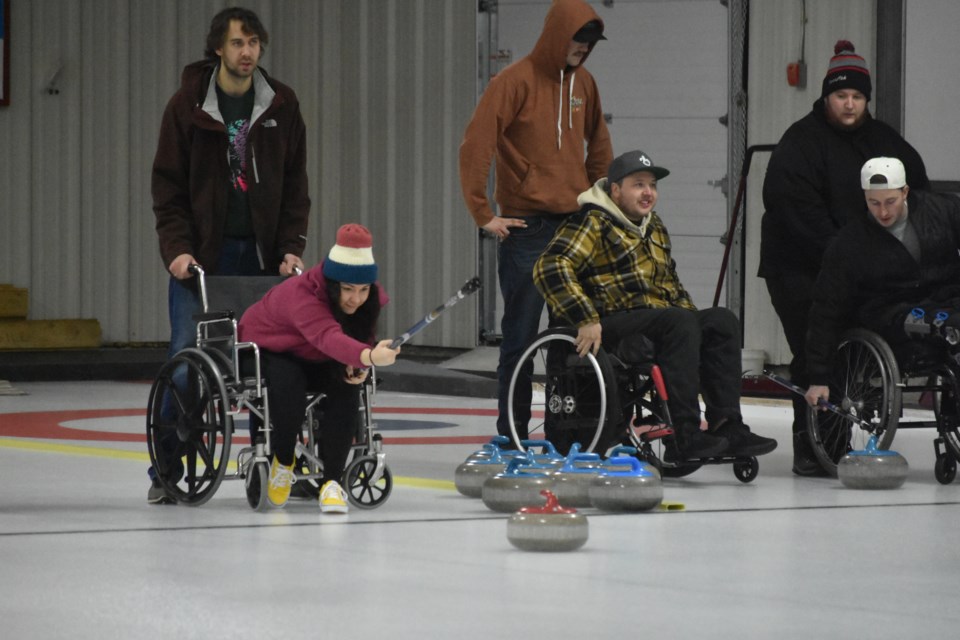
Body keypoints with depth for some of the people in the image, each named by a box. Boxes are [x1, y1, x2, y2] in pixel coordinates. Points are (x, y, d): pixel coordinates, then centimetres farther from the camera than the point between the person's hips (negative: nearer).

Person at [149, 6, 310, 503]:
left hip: (261, 254, 2)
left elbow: (294, 183, 7)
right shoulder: (188, 104, -3)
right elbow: (167, 184, -2)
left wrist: (291, 247, -3)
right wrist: (177, 248, -12)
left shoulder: (281, 104, 3)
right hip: (200, 254, -2)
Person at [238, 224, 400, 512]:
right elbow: (328, 337, -59)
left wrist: (358, 366, -27)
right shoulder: (301, 294, -40)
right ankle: (282, 464, -8)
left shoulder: (369, 300, -19)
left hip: (315, 361, 5)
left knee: (347, 387, -26)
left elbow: (361, 337, -2)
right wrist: (368, 356, -78)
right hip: (267, 350, -5)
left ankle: (332, 482, -22)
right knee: (289, 385, -37)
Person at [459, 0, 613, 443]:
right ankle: (511, 435, 5)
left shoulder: (583, 83, 10)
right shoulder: (516, 82, -11)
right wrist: (483, 214, -15)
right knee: (521, 336, -1)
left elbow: (598, 147, 22)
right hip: (527, 227, -6)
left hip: (575, 224, 6)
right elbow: (475, 147, -15)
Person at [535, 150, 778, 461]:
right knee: (679, 323, -32)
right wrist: (586, 319, -26)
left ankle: (726, 425, -18)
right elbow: (551, 267, -18)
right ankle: (683, 437, -37)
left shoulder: (654, 227, 22)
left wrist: (691, 317, 18)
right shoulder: (594, 223, -5)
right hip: (611, 326, -8)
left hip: (657, 323, 8)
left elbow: (669, 281, 35)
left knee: (722, 320, -12)